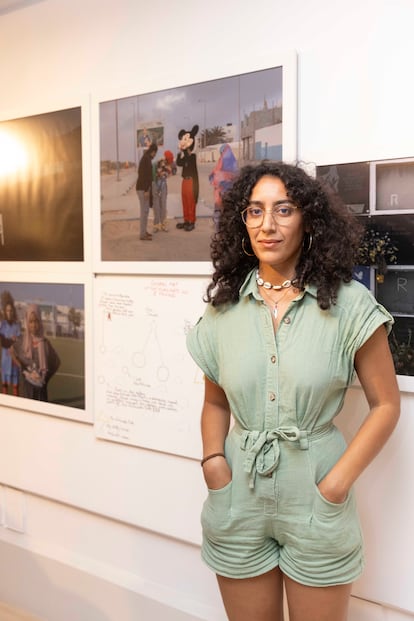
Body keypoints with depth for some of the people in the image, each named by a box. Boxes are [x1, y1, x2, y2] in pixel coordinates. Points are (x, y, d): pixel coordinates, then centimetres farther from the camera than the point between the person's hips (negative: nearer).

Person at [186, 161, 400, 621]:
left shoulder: (348, 304, -9)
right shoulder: (223, 307, 1)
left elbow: (385, 404, -5)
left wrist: (337, 483, -13)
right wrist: (212, 459, -7)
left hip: (315, 495, -2)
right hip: (238, 499, 3)